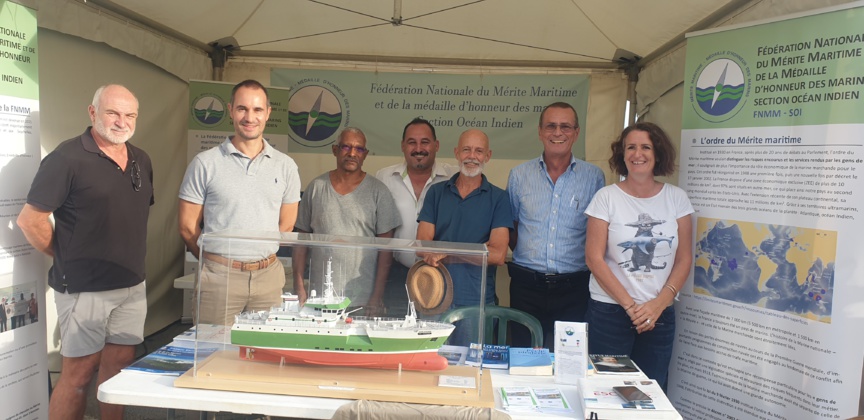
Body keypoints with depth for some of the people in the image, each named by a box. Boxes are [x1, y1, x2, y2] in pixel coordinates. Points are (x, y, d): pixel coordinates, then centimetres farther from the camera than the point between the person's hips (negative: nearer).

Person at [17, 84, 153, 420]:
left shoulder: (141, 161, 10)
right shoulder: (68, 158, -11)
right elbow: (30, 219, -11)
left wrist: (128, 259, 12)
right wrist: (67, 258, -2)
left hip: (132, 285, 6)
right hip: (84, 288, -6)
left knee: (119, 367, 14)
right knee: (78, 373, 4)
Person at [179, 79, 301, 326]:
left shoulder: (285, 166, 6)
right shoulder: (205, 163, -1)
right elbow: (187, 226, 2)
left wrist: (258, 255, 10)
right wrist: (216, 260, 7)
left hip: (268, 277, 2)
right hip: (218, 276, -2)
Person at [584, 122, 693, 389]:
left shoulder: (676, 198, 5)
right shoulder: (606, 197, -3)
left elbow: (684, 259, 4)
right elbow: (594, 258, -7)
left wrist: (659, 304, -8)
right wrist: (629, 304, -12)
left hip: (660, 314, 3)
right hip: (610, 311, -2)